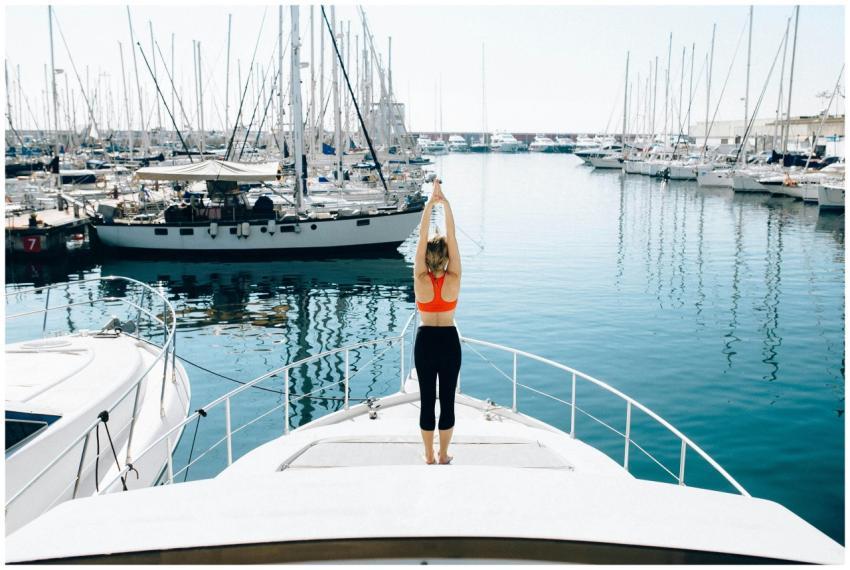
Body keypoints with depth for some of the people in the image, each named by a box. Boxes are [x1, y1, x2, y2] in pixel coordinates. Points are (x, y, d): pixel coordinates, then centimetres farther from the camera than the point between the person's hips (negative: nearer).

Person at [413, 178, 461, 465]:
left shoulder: (420, 280, -13)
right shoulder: (453, 280, -12)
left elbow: (421, 238, -14)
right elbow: (452, 237, -13)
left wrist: (430, 203, -15)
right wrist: (445, 203, -12)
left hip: (425, 340, 0)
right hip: (449, 340, 0)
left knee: (427, 399, 8)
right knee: (447, 399, 9)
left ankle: (429, 456, 16)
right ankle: (444, 456, 17)